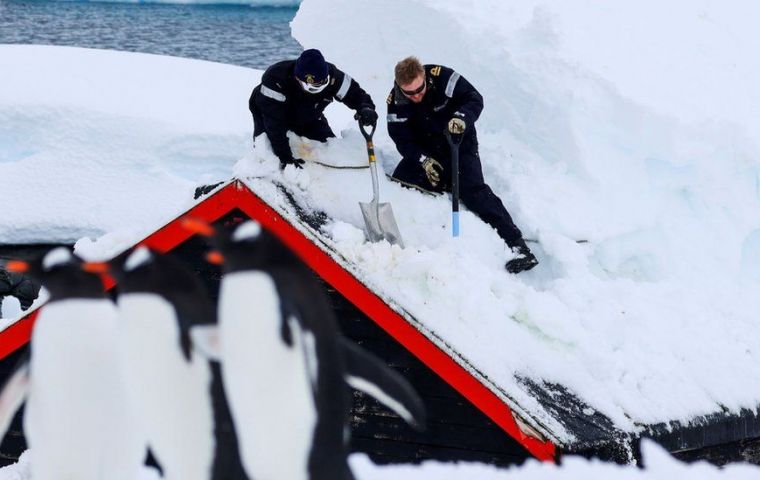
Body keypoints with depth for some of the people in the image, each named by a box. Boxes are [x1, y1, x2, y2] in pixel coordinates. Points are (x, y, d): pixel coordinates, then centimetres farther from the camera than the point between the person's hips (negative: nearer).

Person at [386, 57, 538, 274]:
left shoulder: (442, 77, -23)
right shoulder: (396, 102, -15)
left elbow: (475, 99, -19)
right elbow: (402, 139, -13)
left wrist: (462, 117, -40)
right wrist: (424, 160, -28)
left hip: (460, 144, -4)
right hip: (424, 151, 4)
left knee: (472, 190, -21)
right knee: (398, 183, -14)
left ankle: (516, 243, -27)